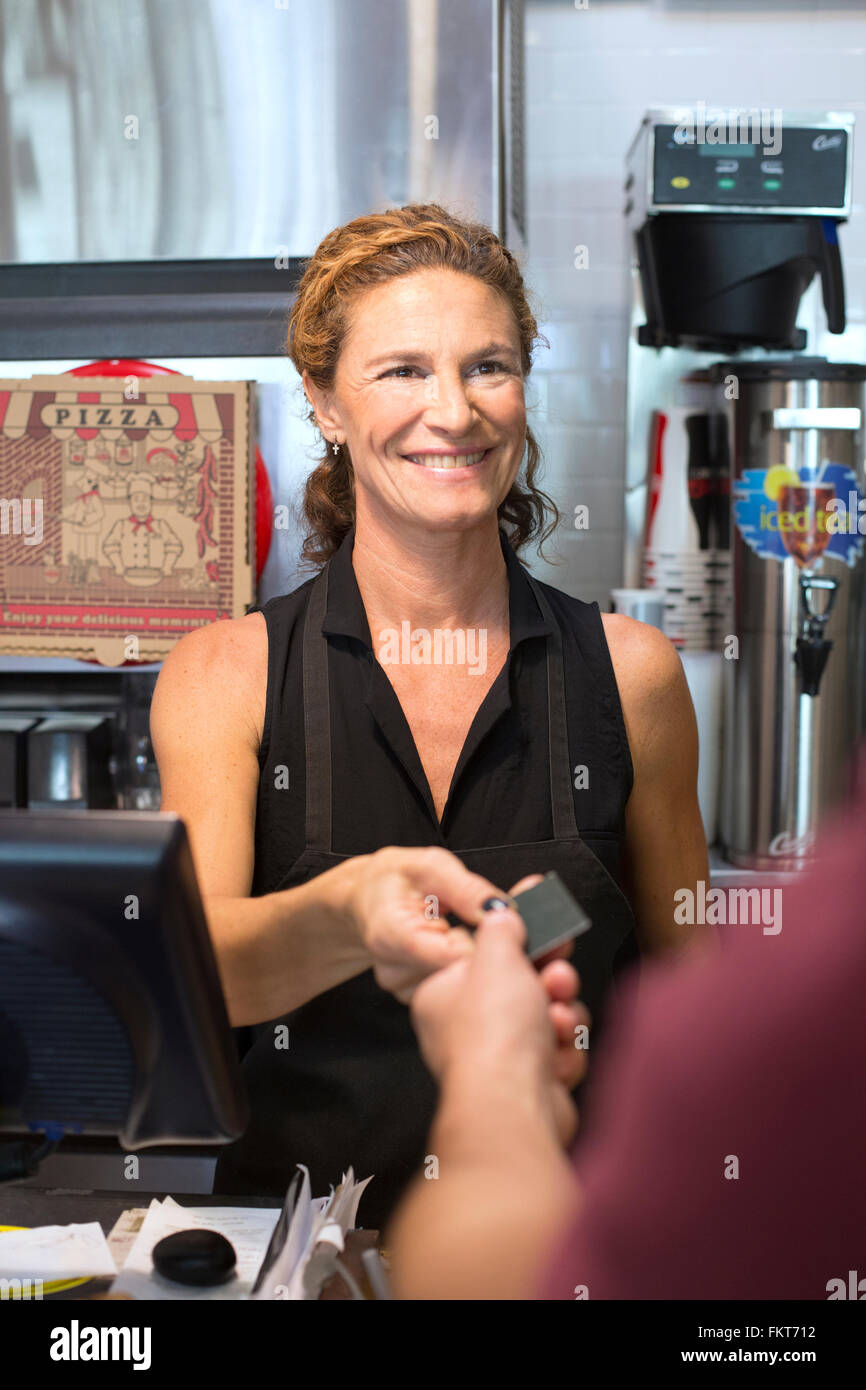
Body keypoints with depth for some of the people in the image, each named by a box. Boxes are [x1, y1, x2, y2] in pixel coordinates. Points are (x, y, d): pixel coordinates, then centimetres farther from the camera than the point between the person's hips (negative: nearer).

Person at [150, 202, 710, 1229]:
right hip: (300, 1214, 0)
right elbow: (194, 969, -14)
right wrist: (345, 917, -34)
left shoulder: (629, 671, 2)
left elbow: (686, 976, 12)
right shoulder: (224, 673, 0)